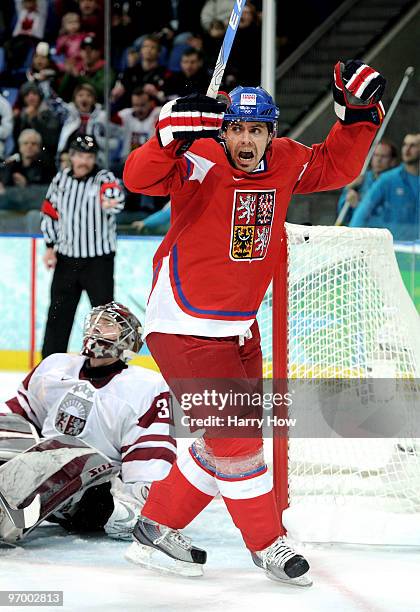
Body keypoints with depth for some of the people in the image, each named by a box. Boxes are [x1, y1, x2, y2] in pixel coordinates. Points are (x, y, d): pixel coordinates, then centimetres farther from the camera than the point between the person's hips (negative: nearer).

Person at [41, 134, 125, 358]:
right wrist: (50, 246, 8)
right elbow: (50, 212, 13)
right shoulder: (61, 179, 3)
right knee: (59, 312, 11)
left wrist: (111, 201, -59)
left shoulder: (103, 178, -11)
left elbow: (114, 194, -35)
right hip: (66, 258, 4)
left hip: (99, 260, -4)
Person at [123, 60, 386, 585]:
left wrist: (357, 114, 1)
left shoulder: (284, 163, -1)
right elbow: (139, 178, -34)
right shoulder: (199, 163, -19)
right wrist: (172, 137, -51)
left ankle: (157, 529, 27)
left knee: (230, 439, 15)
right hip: (185, 324, -8)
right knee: (234, 435, -9)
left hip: (237, 324, 8)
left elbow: (335, 167, 15)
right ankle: (267, 545, 6)